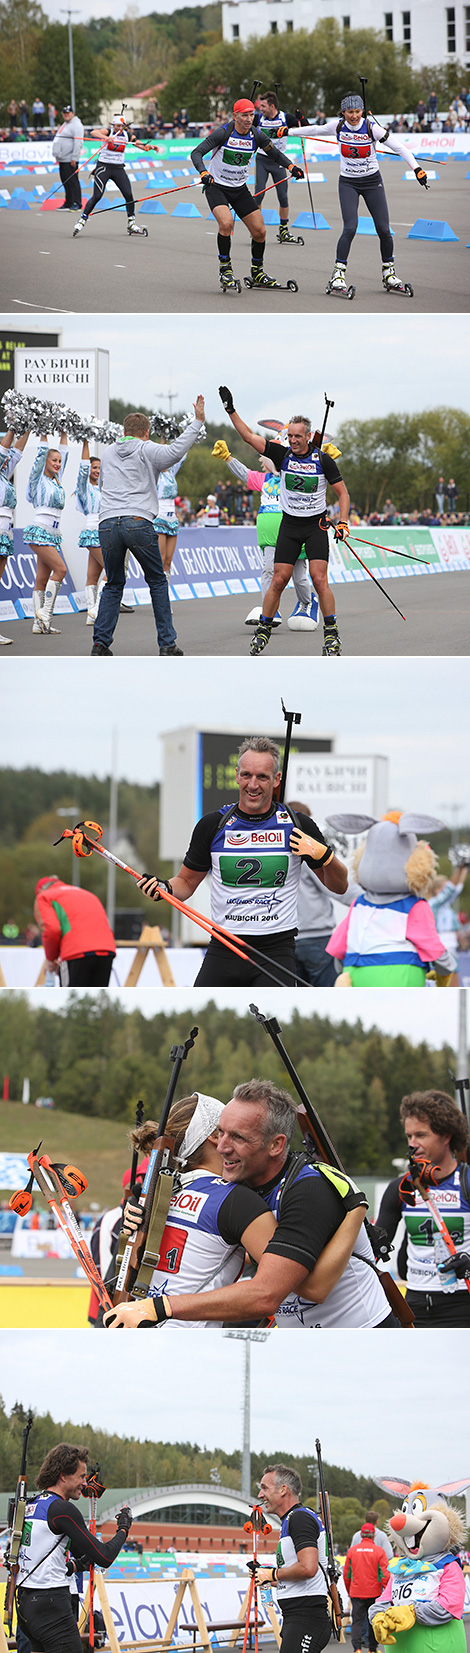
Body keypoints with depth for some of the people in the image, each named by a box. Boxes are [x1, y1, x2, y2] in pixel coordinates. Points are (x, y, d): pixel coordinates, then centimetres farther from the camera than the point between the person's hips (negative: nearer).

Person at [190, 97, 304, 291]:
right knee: (226, 223, -29)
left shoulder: (256, 135, -5)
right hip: (216, 186, -5)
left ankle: (257, 274, 20)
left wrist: (290, 166, -10)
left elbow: (275, 153, 9)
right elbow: (197, 153, -22)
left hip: (240, 189, 5)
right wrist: (203, 173, -40)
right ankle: (224, 268, -11)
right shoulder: (223, 133, -18)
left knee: (260, 231, 0)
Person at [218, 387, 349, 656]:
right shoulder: (282, 454, -2)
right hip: (289, 526, 2)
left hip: (316, 526, -2)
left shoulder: (323, 460, -7)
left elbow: (343, 493, -1)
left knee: (320, 579, -12)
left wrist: (343, 523, -13)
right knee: (279, 581, -2)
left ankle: (332, 633, -4)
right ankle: (264, 630, 11)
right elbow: (249, 436, -1)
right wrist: (231, 410, -8)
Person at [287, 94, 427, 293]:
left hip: (372, 182, 0)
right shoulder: (338, 126, -8)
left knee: (383, 230, -3)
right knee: (350, 228, -16)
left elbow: (398, 146, -15)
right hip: (348, 183, 0)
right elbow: (315, 130, 10)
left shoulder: (372, 128, -15)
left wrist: (416, 168, -22)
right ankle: (338, 275, -8)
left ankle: (389, 273, 17)